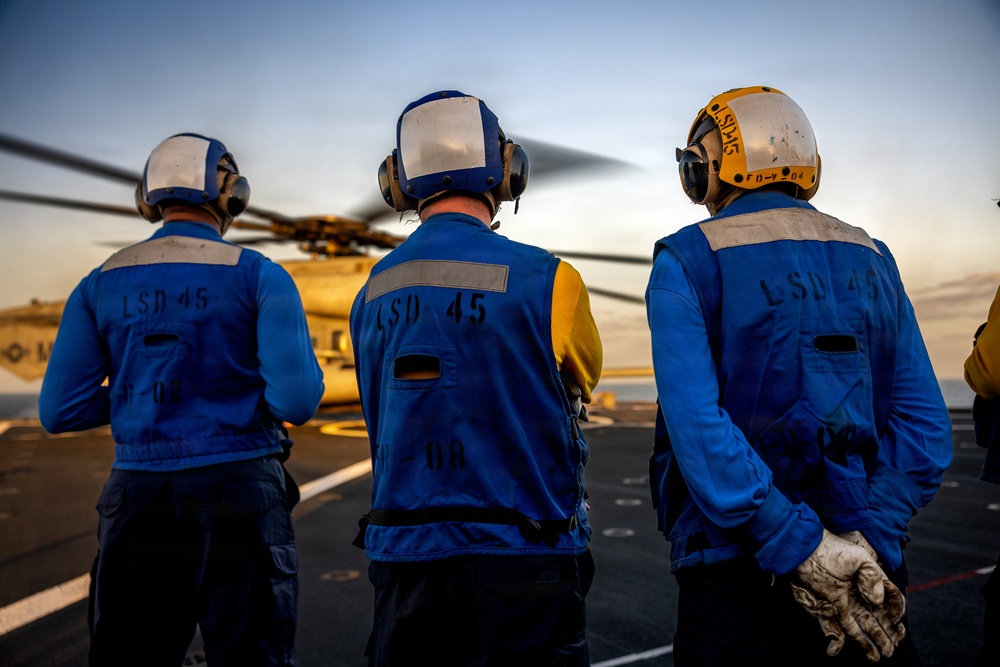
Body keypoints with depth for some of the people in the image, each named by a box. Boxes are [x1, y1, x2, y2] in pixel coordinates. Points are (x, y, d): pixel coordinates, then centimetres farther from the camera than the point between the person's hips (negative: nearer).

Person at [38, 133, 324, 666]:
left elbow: (60, 411, 2)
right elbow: (297, 401, -15)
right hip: (239, 492, -3)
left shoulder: (100, 284, 5)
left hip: (137, 499, 4)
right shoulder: (258, 276, -5)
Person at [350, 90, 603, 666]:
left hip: (404, 561, 4)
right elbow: (584, 380, 5)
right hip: (520, 562, -4)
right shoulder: (546, 280, -14)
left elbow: (388, 429, 8)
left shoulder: (373, 296, 1)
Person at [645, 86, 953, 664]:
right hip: (866, 572, 4)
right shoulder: (872, 261, 9)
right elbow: (926, 427, 2)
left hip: (738, 574, -4)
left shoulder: (688, 261, -6)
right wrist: (867, 539, -5)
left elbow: (697, 427, -19)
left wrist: (800, 548, -17)